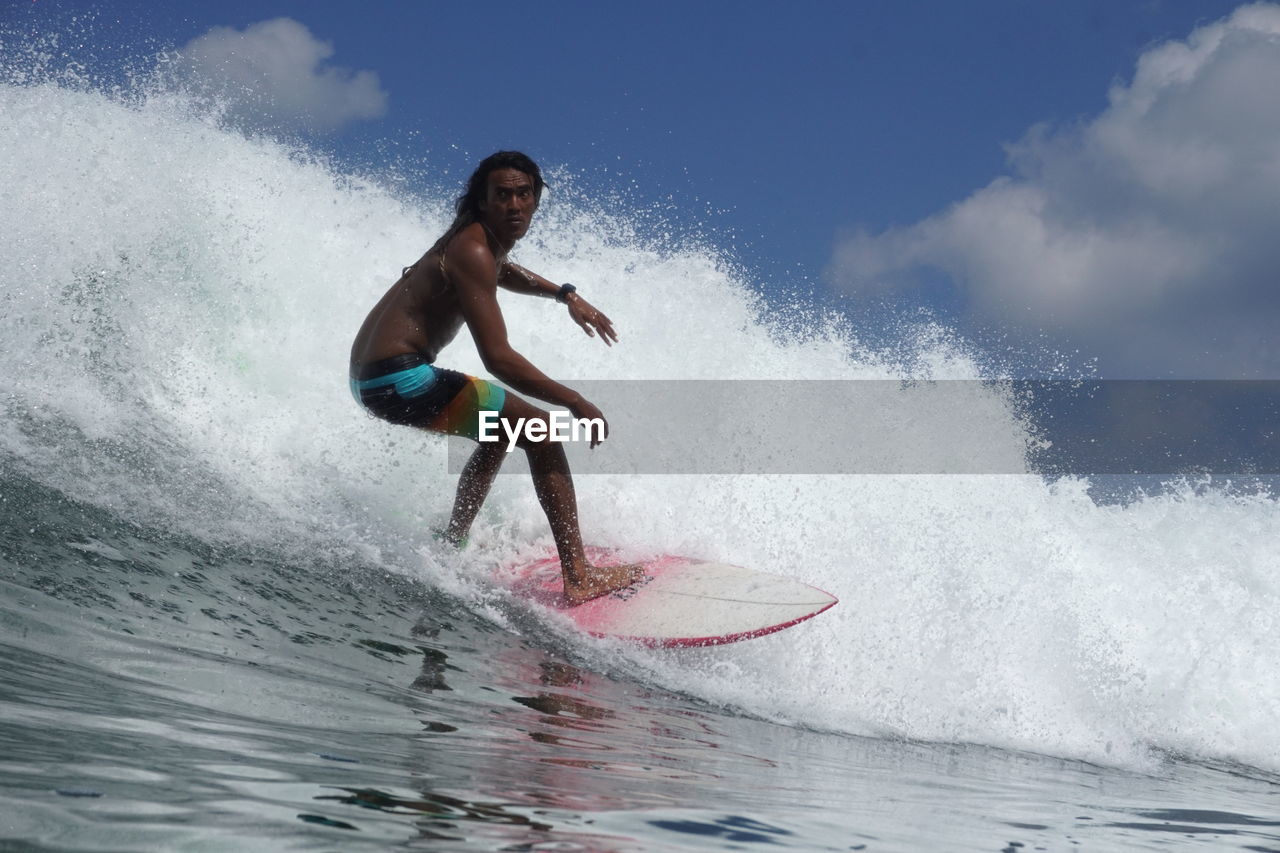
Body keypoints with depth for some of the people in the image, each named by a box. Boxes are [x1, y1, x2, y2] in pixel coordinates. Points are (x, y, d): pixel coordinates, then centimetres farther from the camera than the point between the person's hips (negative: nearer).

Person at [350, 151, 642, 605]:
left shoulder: (483, 240, 14)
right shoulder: (472, 252, -18)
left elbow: (500, 272, 42)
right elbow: (497, 358, -25)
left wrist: (565, 295, 29)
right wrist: (575, 402, -21)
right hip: (401, 377, -11)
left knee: (500, 430, 30)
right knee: (542, 432, -9)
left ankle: (452, 546, 33)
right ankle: (578, 577, -16)